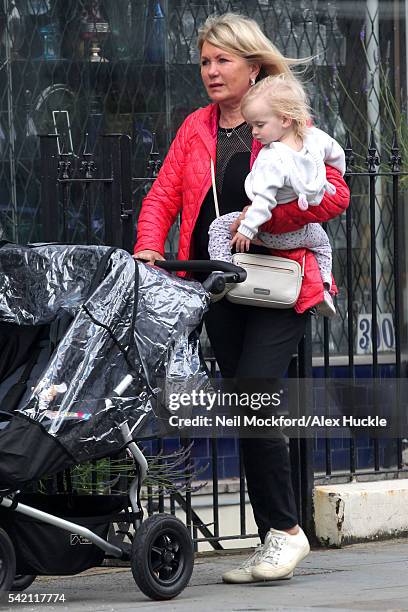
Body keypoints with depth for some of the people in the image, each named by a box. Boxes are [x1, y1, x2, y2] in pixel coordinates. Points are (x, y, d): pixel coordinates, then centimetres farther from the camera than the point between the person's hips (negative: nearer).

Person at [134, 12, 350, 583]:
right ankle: (274, 540, 11)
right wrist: (149, 248, -10)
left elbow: (335, 193, -9)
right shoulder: (196, 128, 13)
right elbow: (163, 197, 9)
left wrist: (265, 215, -18)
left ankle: (284, 529, -6)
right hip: (220, 289, 5)